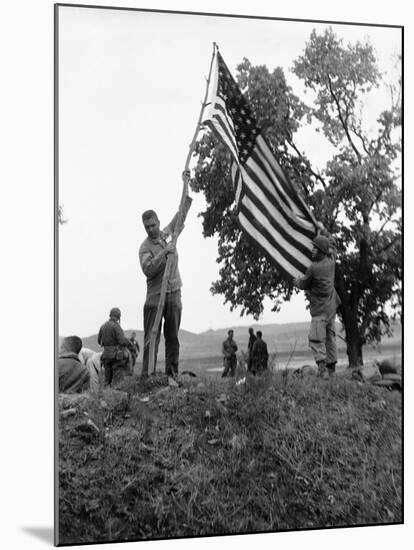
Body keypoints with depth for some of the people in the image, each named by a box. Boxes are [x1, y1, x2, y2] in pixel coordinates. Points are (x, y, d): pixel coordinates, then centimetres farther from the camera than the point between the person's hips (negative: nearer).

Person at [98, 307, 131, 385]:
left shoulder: (103, 326, 9)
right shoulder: (116, 326, -12)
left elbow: (99, 341, 16)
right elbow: (122, 341, -19)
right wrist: (127, 340, 3)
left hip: (106, 354, 6)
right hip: (117, 355, -6)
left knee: (108, 377, 11)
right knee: (118, 376, -4)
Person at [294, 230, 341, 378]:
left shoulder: (313, 268, -20)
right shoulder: (330, 261, -1)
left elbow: (303, 285, -5)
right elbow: (332, 247, 23)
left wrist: (298, 281, 17)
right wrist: (324, 234, 33)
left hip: (320, 309, -8)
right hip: (331, 306, 8)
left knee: (316, 340, -9)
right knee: (330, 336, 14)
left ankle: (322, 369, -21)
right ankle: (331, 367, 19)